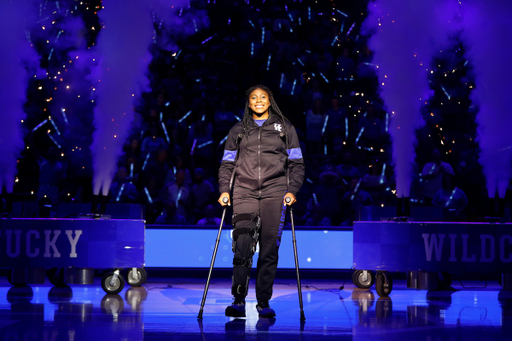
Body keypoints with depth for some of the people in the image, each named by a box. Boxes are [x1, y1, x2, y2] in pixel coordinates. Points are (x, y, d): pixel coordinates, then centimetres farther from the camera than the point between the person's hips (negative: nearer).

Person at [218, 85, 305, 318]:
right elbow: (227, 164, 17)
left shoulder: (285, 128, 15)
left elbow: (297, 163, 12)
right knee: (242, 242, -15)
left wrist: (292, 190, -1)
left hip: (274, 190, 0)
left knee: (269, 246, -6)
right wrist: (224, 190, 3)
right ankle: (238, 301, -15)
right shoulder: (238, 130, 18)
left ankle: (263, 303, -1)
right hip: (244, 191, 0)